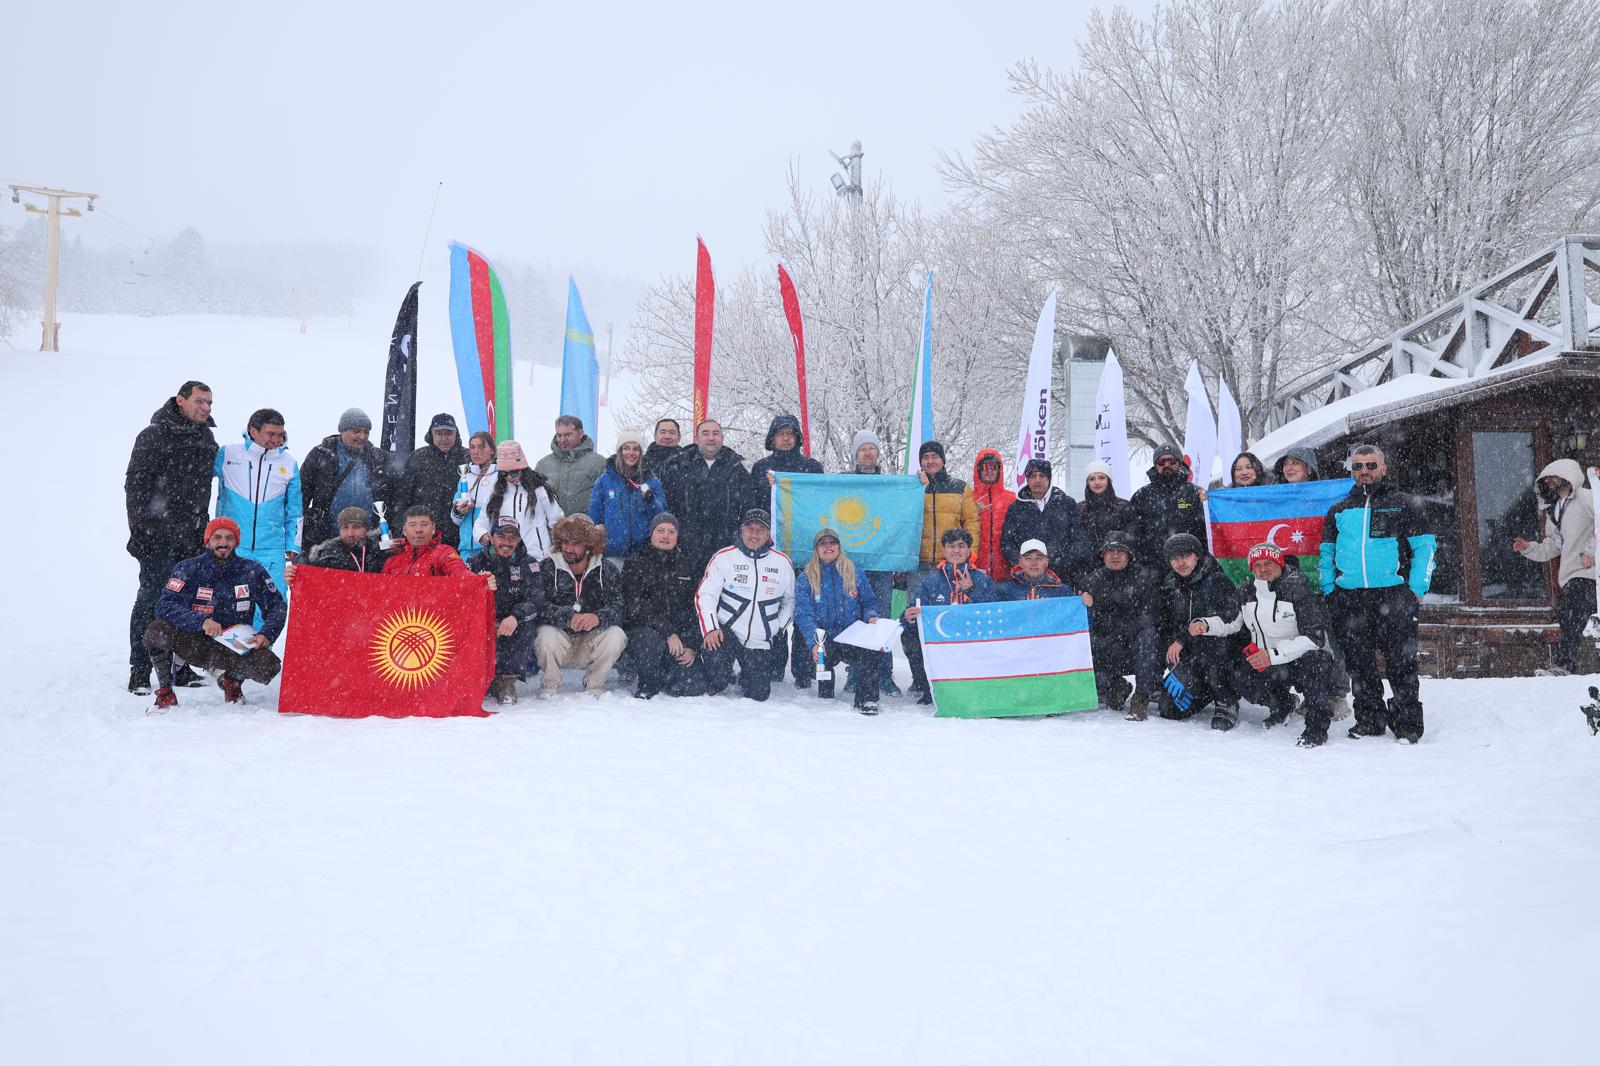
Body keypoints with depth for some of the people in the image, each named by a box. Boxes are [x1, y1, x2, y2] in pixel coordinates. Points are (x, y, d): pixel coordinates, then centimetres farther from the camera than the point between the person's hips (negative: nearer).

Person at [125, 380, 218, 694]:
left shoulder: (207, 438, 13)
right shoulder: (154, 436, -6)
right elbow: (135, 483, -9)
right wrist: (139, 530, -13)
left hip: (193, 536, 6)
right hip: (159, 535, -6)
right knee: (151, 598, -4)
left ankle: (179, 667, 16)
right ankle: (140, 671, 1)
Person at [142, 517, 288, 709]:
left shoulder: (252, 571, -2)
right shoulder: (189, 569, -6)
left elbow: (277, 606, 2)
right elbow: (165, 605, -17)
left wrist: (266, 634, -18)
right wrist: (201, 621, -34)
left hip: (235, 648, 1)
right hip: (194, 642, -1)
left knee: (268, 665, -29)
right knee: (157, 631, -30)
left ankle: (232, 679, 10)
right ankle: (165, 691, -3)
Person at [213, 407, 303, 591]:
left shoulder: (289, 463, 8)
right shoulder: (226, 454, 1)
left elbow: (294, 511, 15)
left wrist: (293, 546, 12)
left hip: (271, 550, 1)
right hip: (231, 547, -1)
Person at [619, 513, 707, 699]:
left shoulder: (686, 566, 14)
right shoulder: (635, 563, 2)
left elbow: (696, 609, 9)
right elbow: (635, 605, -11)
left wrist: (693, 647, -5)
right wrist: (668, 632, -22)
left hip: (681, 637, 3)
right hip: (642, 630, -3)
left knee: (694, 687, -17)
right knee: (652, 639, -39)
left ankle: (664, 676, 19)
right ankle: (648, 684, -9)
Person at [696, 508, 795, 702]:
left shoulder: (782, 562, 3)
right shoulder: (723, 557, -6)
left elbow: (789, 599, 17)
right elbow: (705, 595, -9)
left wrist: (781, 628, 5)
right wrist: (710, 629, -21)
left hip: (761, 642, 3)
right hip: (726, 632, -3)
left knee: (758, 696, 1)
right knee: (716, 682, -26)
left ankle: (746, 678, 36)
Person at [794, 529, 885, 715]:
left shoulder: (855, 574, 14)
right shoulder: (805, 579, 7)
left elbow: (869, 603, 19)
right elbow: (804, 615, -4)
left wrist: (871, 617, -7)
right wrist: (814, 642, -21)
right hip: (822, 638, 0)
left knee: (873, 651, -31)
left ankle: (867, 699, -17)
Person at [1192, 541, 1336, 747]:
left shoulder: (1299, 590, -17)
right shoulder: (1247, 591, 1)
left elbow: (1314, 637, -23)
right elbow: (1231, 621, 13)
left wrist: (1274, 654, -32)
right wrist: (1205, 625, -9)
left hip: (1301, 661, -5)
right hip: (1265, 663, 5)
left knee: (1312, 660, -37)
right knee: (1237, 678, -20)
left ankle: (1317, 725, -20)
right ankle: (1281, 704, 11)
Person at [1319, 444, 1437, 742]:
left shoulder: (1403, 505, 9)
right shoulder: (1339, 511, 18)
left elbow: (1424, 548, 4)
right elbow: (1326, 554, 20)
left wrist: (1417, 589, -6)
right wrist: (1329, 590, 7)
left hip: (1394, 594, -3)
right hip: (1349, 598, 3)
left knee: (1401, 661, -4)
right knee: (1359, 662, 5)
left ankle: (1407, 721, 3)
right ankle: (1369, 717, 15)